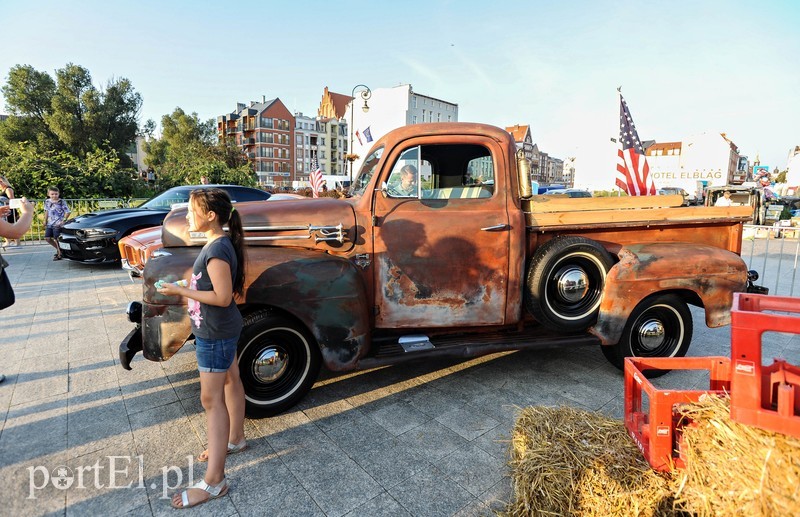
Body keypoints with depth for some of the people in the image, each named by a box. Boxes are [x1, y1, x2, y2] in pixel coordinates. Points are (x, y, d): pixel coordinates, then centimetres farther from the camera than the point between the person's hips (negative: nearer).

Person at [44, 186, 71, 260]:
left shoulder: (61, 202, -10)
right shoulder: (47, 202, 7)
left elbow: (67, 212, -9)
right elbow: (46, 212, 19)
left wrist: (63, 221, -15)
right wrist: (45, 221, 15)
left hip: (58, 224, -6)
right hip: (50, 224, 6)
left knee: (56, 239, -4)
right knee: (47, 238, 7)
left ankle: (59, 254, 9)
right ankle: (59, 249, 26)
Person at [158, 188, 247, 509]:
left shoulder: (217, 249, -24)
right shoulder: (218, 243, 6)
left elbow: (223, 297, -25)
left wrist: (180, 291, -20)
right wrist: (183, 286, 7)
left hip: (215, 334, -10)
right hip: (221, 330, 10)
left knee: (212, 399, -5)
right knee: (231, 380, 22)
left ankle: (214, 481, 5)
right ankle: (235, 439, 42)